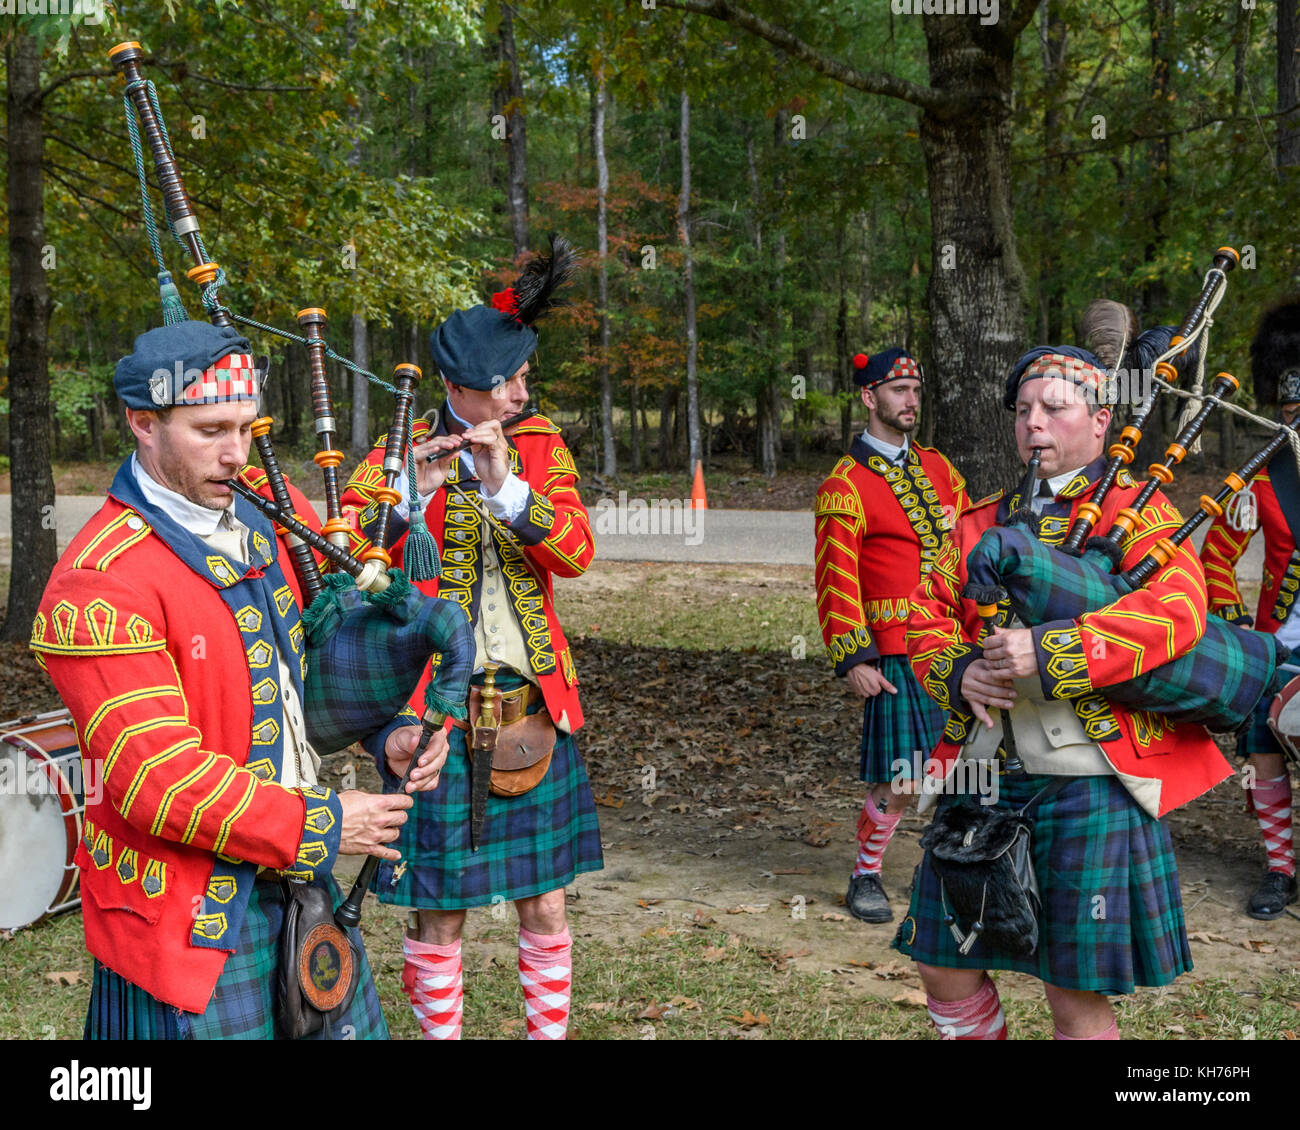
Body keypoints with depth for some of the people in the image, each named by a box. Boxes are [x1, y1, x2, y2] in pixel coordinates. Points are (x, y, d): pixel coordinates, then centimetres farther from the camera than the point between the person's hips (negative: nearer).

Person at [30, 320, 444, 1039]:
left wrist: (391, 727, -4)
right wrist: (317, 826, -18)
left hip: (299, 873, 7)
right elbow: (157, 781, -23)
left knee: (348, 1023, 18)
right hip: (191, 915, -7)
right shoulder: (98, 586, -20)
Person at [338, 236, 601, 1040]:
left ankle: (551, 1030, 27)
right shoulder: (398, 457, -3)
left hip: (533, 704, 3)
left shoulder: (542, 448, 5)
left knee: (545, 904, 11)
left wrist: (505, 486, -23)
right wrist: (408, 495, -26)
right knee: (441, 913, 6)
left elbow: (576, 553, -10)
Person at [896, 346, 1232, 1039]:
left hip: (1087, 783, -5)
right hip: (981, 776, 5)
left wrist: (1048, 650, -26)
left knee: (1076, 996, 4)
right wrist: (959, 670, -10)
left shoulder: (1138, 513, -1)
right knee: (943, 964, 12)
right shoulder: (982, 524, 15)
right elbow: (928, 614, 13)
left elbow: (1177, 611, -18)